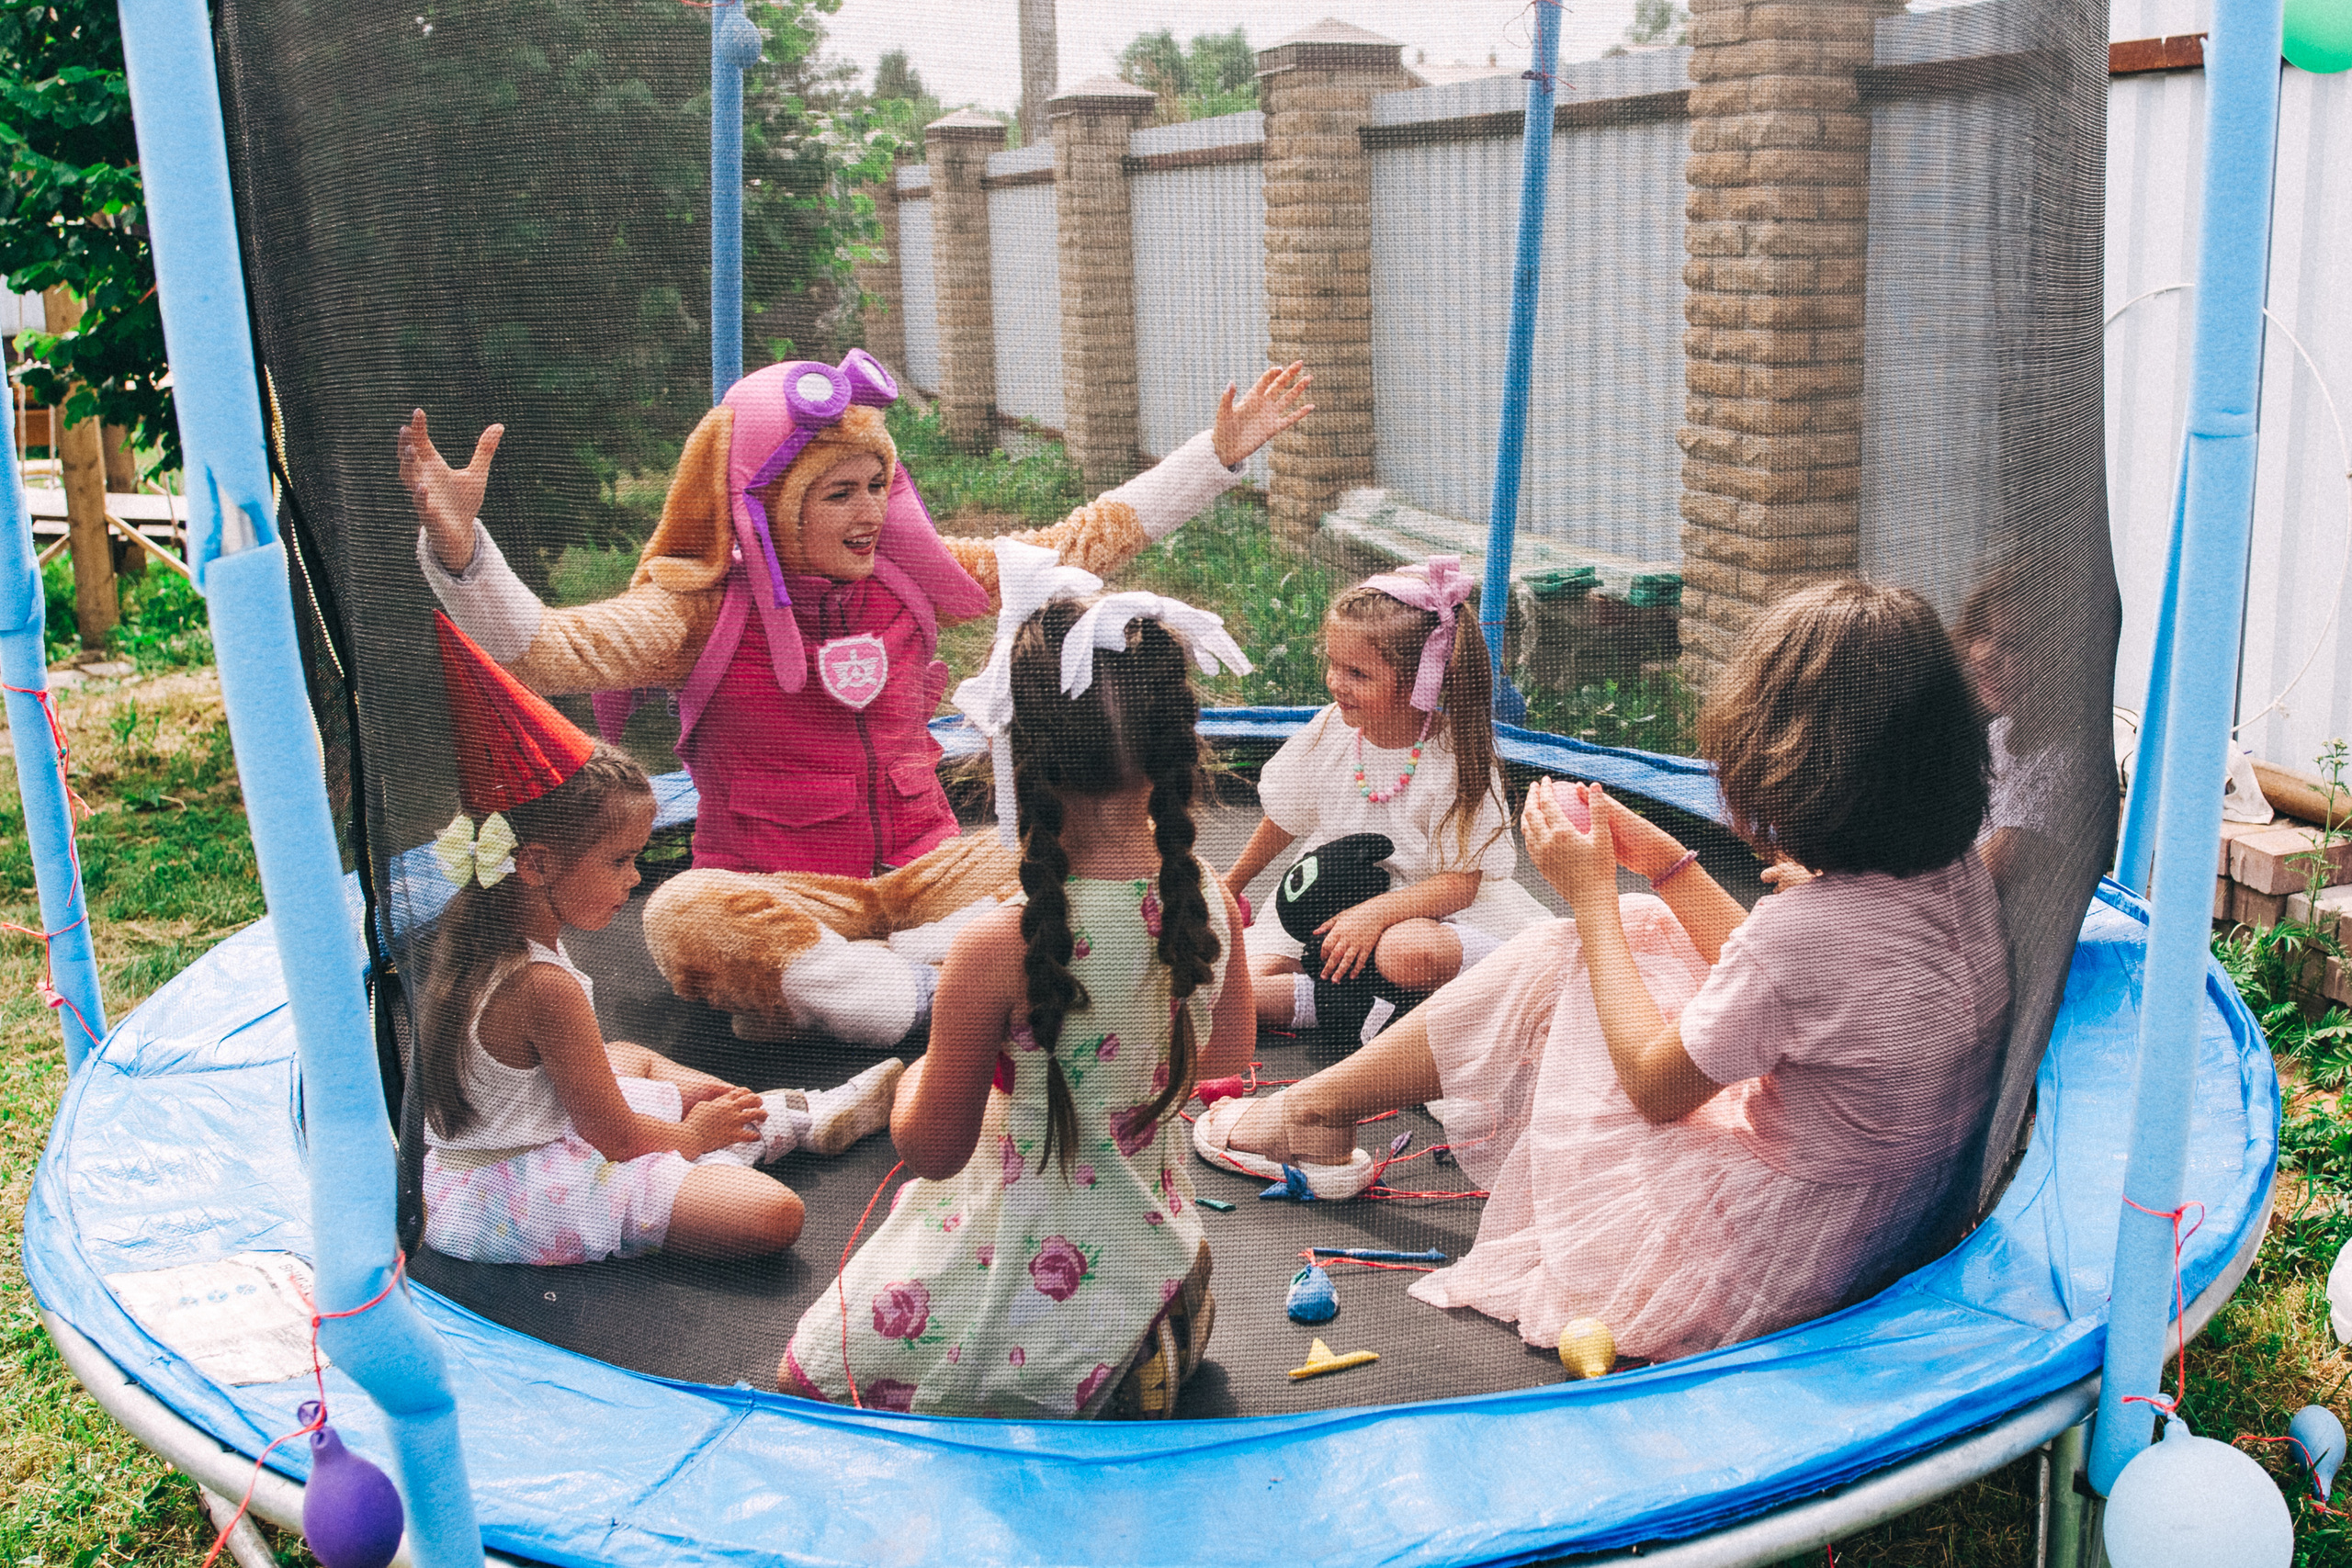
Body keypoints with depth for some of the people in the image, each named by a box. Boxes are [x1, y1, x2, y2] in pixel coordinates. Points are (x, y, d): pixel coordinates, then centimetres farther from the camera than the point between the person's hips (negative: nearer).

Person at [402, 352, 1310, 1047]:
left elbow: (1081, 545, 10)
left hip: (925, 868, 4)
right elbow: (544, 649, -24)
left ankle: (806, 996, -24)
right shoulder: (701, 610, -8)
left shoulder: (910, 581, 4)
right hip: (785, 894, -4)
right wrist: (457, 544, -43)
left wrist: (1217, 455, 10)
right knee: (687, 918, -37)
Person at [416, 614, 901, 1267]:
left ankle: (810, 1113, 35)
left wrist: (675, 1080, 12)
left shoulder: (467, 931, 2)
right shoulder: (545, 987, -28)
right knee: (773, 1213, -24)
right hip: (522, 1202, -11)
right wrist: (691, 1134, 2)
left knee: (629, 1059, 35)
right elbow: (614, 1136, -19)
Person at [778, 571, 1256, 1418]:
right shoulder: (1212, 907, -13)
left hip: (1032, 1280, -7)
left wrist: (916, 1077, 6)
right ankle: (1139, 1357, 14)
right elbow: (1227, 1058, 7)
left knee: (804, 1380, 16)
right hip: (1157, 1252, 7)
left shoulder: (997, 949, -30)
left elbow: (932, 1149, -16)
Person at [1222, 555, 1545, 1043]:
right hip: (1324, 914, 4)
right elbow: (1284, 818, 16)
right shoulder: (1328, 732, -3)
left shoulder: (1457, 759, -15)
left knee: (1409, 952, -41)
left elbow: (1460, 883, -17)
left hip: (1421, 913, -4)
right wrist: (1231, 886, 28)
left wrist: (1374, 914, -31)